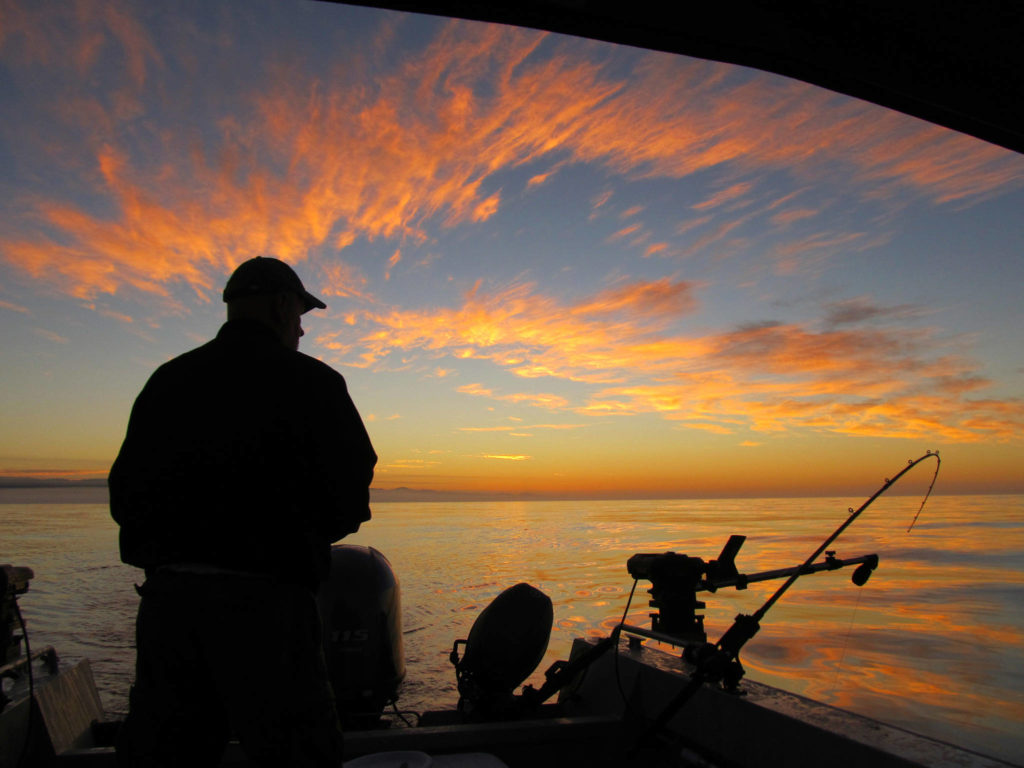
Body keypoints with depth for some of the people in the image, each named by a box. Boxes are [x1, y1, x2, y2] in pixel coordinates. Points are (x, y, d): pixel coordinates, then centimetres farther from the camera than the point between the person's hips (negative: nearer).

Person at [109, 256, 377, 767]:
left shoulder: (167, 380, 11)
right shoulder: (308, 381, -6)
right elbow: (346, 503, -9)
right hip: (264, 601, -5)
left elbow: (125, 498, 10)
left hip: (167, 594, 6)